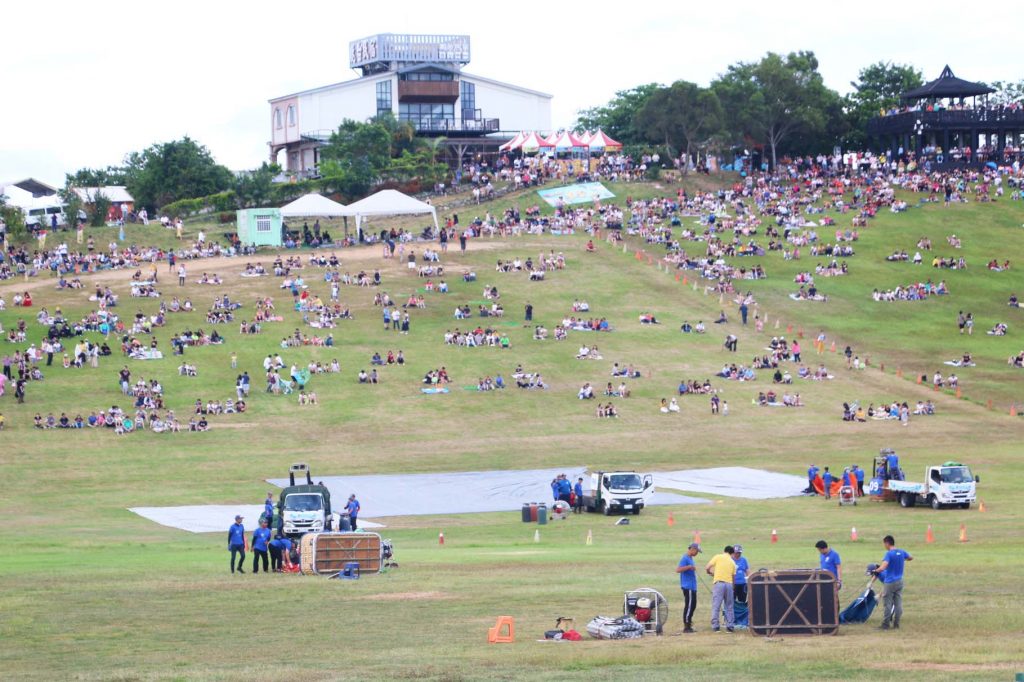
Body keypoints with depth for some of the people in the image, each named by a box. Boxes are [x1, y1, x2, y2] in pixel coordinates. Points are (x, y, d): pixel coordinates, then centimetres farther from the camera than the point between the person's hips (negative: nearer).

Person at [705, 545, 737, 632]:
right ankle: (730, 626, 9)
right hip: (729, 584, 3)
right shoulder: (732, 562, 14)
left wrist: (710, 572, 20)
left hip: (719, 583, -3)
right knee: (729, 607, 11)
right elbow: (733, 577, 12)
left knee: (716, 606, -2)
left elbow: (707, 568, 0)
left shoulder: (718, 557, 4)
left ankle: (715, 626, -6)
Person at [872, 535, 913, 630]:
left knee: (887, 604, 1)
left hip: (889, 583, -6)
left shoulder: (889, 554, -18)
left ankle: (885, 624, 5)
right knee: (898, 603, 8)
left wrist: (875, 571, -13)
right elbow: (911, 558, 23)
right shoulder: (902, 552, 2)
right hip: (899, 582, 6)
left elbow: (882, 567, -30)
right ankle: (896, 624, 12)